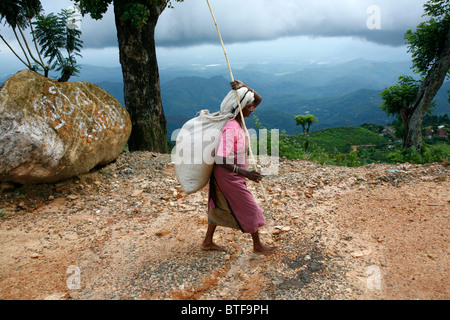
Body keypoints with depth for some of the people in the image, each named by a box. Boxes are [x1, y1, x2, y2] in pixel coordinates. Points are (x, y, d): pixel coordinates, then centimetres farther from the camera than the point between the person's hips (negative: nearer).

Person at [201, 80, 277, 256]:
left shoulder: (239, 119, -1)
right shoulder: (230, 128, -28)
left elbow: (258, 99, 5)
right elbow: (221, 160, -32)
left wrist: (244, 88, -14)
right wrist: (245, 173, -37)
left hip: (234, 173, 10)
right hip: (228, 175, -9)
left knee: (221, 207, 21)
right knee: (250, 209, 5)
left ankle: (208, 242, 36)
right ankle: (257, 245, 25)